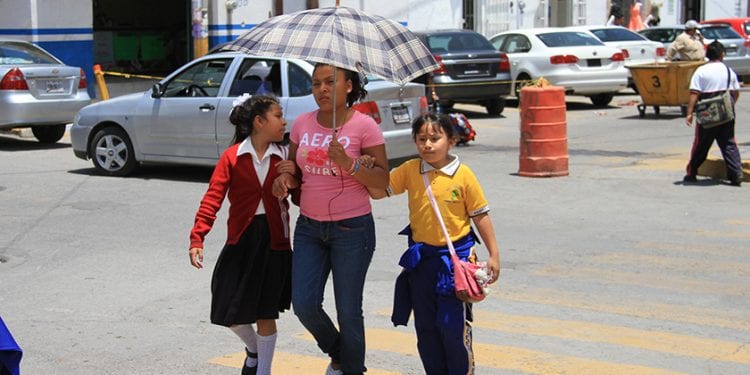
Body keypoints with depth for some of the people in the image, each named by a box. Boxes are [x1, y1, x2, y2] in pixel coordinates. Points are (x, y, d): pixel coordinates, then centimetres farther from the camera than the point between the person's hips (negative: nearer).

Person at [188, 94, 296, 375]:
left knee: (265, 313, 4)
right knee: (231, 312, 3)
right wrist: (197, 238, -20)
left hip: (274, 241, 1)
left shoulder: (283, 156, 4)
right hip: (241, 239, -1)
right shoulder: (232, 156, -3)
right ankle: (253, 350, 34)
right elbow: (213, 198, -10)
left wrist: (295, 173, -15)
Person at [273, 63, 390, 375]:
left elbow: (383, 180, -10)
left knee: (348, 310, 2)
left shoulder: (364, 125, -8)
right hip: (309, 226, 4)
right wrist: (285, 178, -6)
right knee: (304, 304, -1)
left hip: (352, 229, -4)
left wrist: (348, 164, -24)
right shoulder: (303, 123, 5)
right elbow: (292, 164, 17)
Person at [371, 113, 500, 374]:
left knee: (453, 324, -1)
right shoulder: (410, 170, -1)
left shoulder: (463, 175, -10)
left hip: (455, 256, -4)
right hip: (420, 257, 4)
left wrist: (493, 254, -2)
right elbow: (379, 191, 1)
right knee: (425, 326, 12)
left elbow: (480, 215, -3)